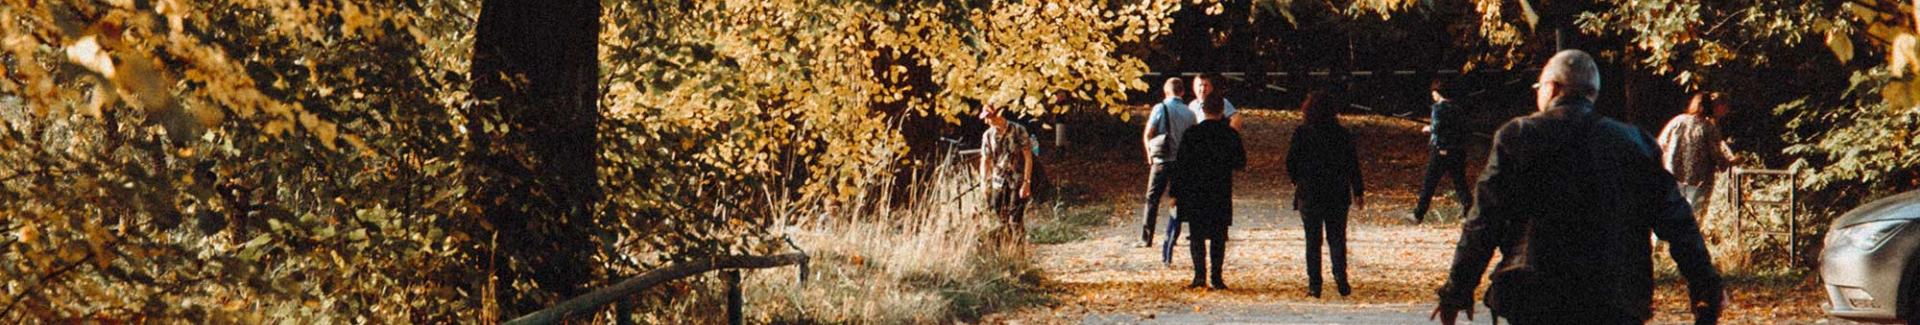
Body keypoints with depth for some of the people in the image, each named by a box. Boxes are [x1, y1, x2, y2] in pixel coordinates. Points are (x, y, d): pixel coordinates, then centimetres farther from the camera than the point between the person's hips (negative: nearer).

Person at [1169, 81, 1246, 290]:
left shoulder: (1191, 133, -6)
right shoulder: (1231, 134, -3)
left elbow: (1180, 165, -5)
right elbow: (1241, 163, 4)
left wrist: (1175, 193, -1)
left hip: (1194, 194, -1)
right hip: (1221, 194, 1)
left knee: (1197, 235, 4)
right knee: (1218, 237, 6)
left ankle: (1200, 274, -7)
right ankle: (1216, 277, 3)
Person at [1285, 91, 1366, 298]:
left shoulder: (1302, 133, -8)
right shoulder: (1342, 134, -1)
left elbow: (1291, 162, -5)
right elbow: (1353, 165, 2)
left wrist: (1297, 181, 14)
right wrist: (1358, 192, 9)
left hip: (1309, 195, -2)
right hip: (1338, 195, 2)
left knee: (1313, 241, 5)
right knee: (1337, 238, 11)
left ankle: (1314, 285, 3)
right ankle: (1341, 278, 0)